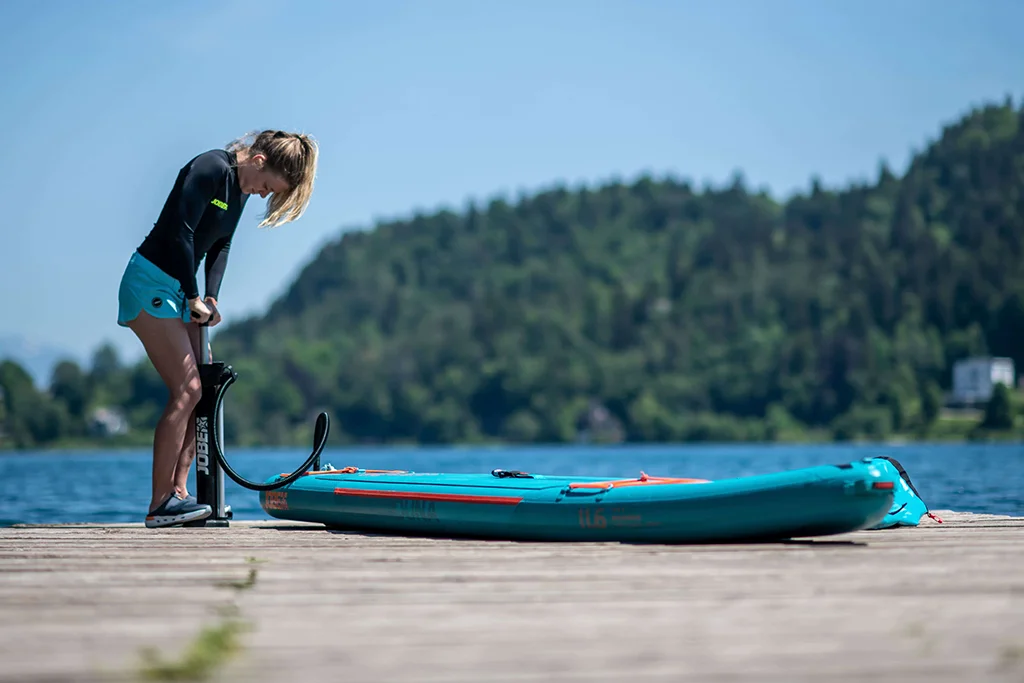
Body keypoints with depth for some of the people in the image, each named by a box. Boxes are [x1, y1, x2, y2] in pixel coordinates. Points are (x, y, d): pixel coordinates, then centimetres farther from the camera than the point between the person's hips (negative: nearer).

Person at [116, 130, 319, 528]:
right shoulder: (211, 169, -18)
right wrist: (195, 298, -16)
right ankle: (159, 505, -14)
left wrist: (211, 298, -1)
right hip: (150, 283, -9)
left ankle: (177, 493, 2)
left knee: (198, 391, 3)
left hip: (180, 290, 10)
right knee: (186, 390, -15)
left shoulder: (241, 188, 10)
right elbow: (180, 233, -22)